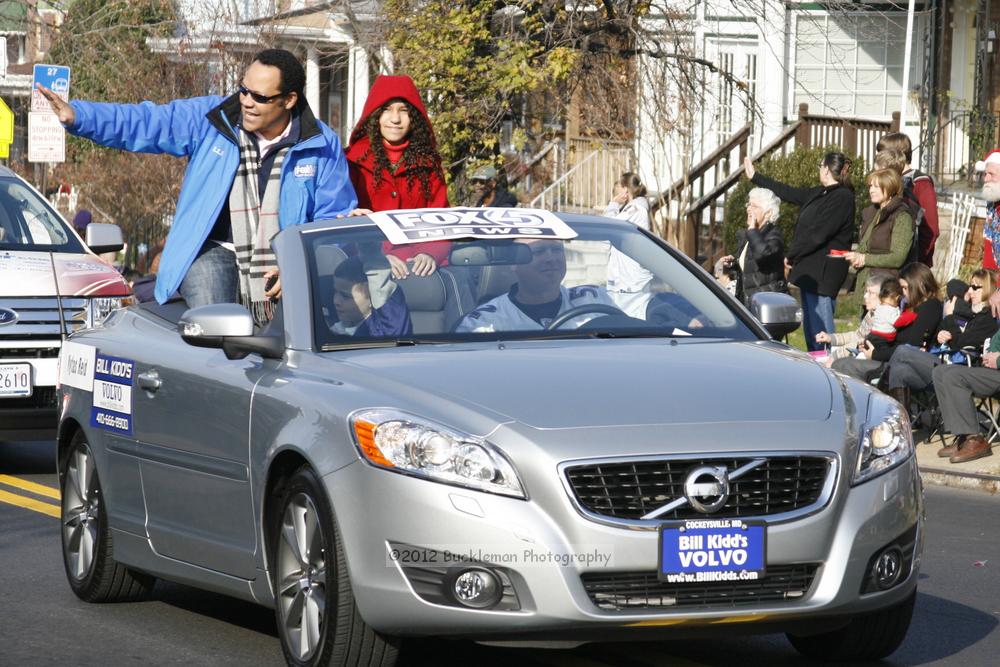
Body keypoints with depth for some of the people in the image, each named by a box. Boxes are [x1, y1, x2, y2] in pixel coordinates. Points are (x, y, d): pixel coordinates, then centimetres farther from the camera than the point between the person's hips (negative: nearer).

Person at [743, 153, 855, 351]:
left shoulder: (842, 198, -14)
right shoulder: (820, 194, 15)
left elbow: (818, 233, -19)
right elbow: (788, 193, 27)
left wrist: (791, 255, -8)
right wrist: (755, 177, 35)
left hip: (822, 273, -10)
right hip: (809, 270, 10)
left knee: (820, 327, -13)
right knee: (810, 327, 12)